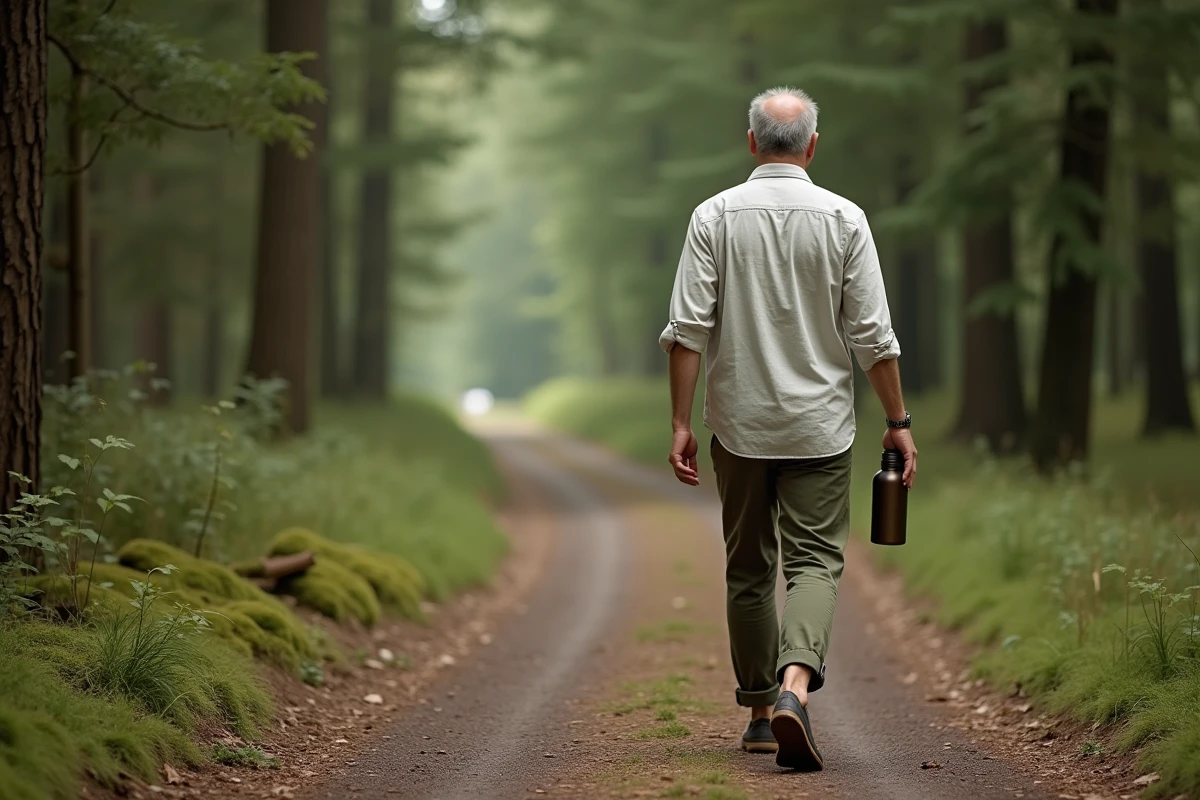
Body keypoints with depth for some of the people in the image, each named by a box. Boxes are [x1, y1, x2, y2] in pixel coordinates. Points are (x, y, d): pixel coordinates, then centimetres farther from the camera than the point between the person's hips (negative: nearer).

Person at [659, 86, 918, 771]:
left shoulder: (716, 216, -3)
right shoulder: (843, 219, -4)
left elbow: (688, 329, -8)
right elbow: (873, 336, -4)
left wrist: (681, 423, -4)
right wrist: (898, 421, 4)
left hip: (740, 425, 1)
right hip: (819, 427, -1)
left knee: (750, 570, 12)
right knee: (815, 560, -1)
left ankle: (761, 711, 19)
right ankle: (794, 687, -24)